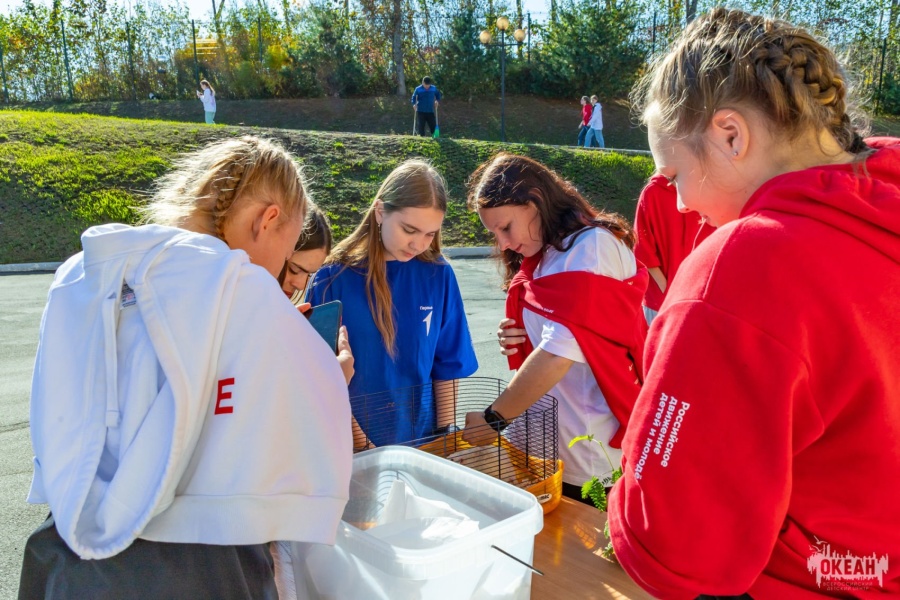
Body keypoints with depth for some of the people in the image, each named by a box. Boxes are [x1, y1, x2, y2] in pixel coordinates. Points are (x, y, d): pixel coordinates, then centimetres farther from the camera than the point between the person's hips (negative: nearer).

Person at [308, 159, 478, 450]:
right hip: (354, 447, -2)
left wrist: (444, 436, 1)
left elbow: (446, 365, 1)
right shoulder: (335, 278, -13)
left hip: (421, 441, 3)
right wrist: (359, 446, -15)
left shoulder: (438, 275, -5)